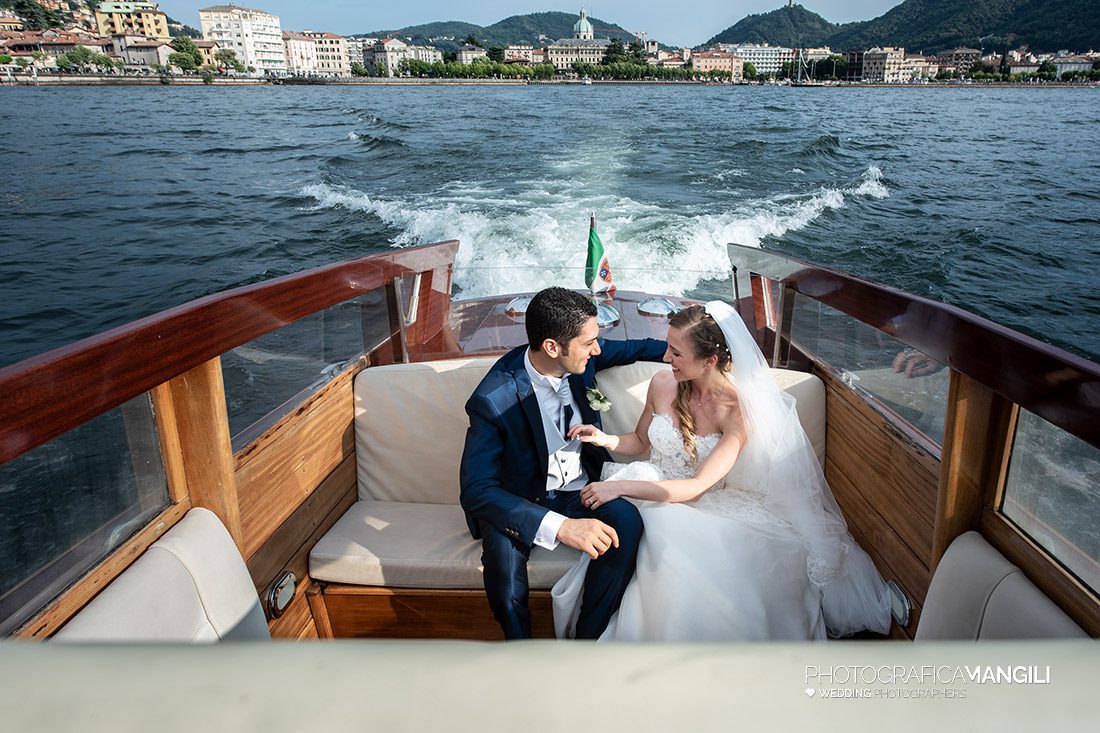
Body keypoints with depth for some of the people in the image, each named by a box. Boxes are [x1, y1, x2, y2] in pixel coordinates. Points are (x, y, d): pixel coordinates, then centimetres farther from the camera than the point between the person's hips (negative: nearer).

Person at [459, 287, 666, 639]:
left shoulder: (579, 358, -9)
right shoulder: (494, 399, -26)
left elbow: (625, 349, 17)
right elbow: (475, 490, -33)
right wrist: (560, 526, -43)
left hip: (581, 491, 4)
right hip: (524, 501, -4)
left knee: (627, 520, -28)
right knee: (502, 544, -36)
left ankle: (588, 639, -11)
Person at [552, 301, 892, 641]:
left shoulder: (738, 410, -18)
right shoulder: (663, 384, -6)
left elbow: (697, 487, -22)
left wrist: (620, 487, -29)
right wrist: (607, 439, -10)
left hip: (701, 507, -2)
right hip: (653, 493, 3)